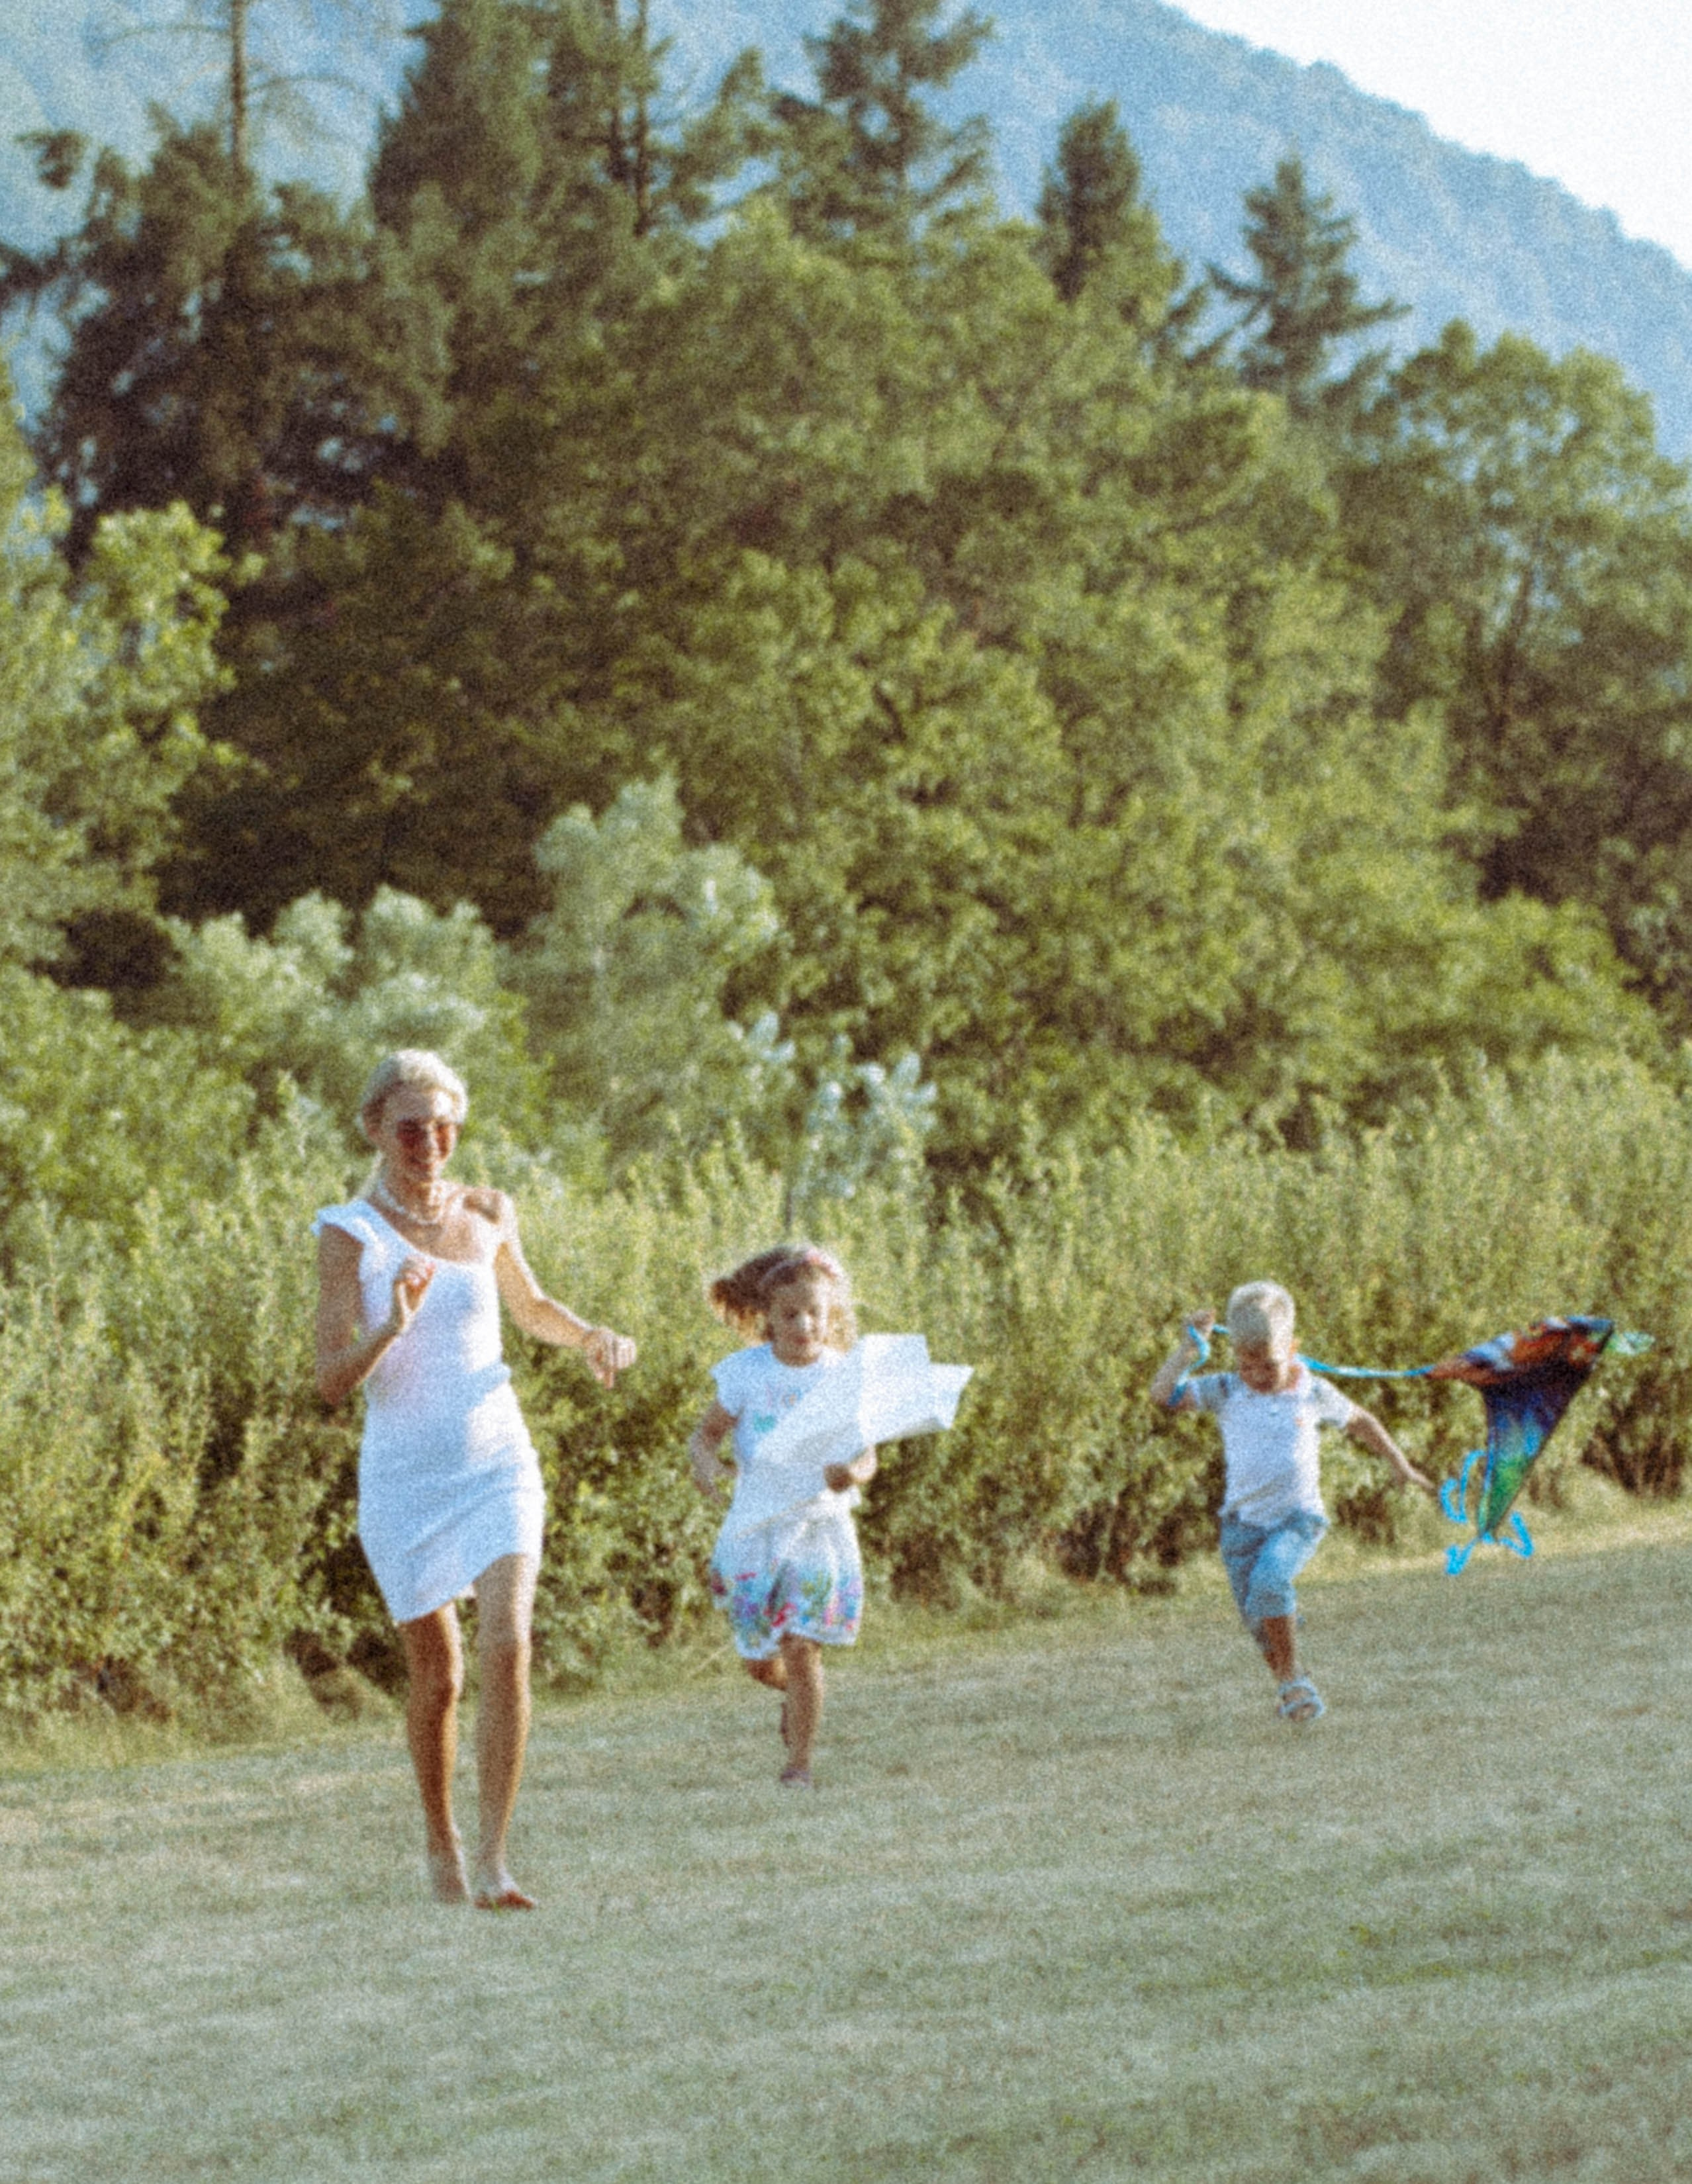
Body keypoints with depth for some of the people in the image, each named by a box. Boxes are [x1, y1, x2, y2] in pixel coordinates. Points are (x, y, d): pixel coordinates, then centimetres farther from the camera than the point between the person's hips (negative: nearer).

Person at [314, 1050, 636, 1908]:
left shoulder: (486, 1215, 4)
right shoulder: (350, 1234, -7)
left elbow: (531, 1308, 25)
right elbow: (331, 1380, -11)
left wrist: (592, 1337, 6)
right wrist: (391, 1328, -28)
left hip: (497, 1464, 2)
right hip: (404, 1475, -2)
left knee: (507, 1650, -16)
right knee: (437, 1673, 6)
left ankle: (493, 1860, -15)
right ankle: (440, 1843, 29)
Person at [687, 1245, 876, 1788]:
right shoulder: (747, 1373, -4)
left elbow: (865, 1456, -5)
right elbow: (707, 1431, 0)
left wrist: (853, 1472, -29)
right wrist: (704, 1459, -24)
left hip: (820, 1523, -1)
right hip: (757, 1524, 2)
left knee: (800, 1645, -12)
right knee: (759, 1660, 9)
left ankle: (800, 1760, -2)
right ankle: (794, 1692, 44)